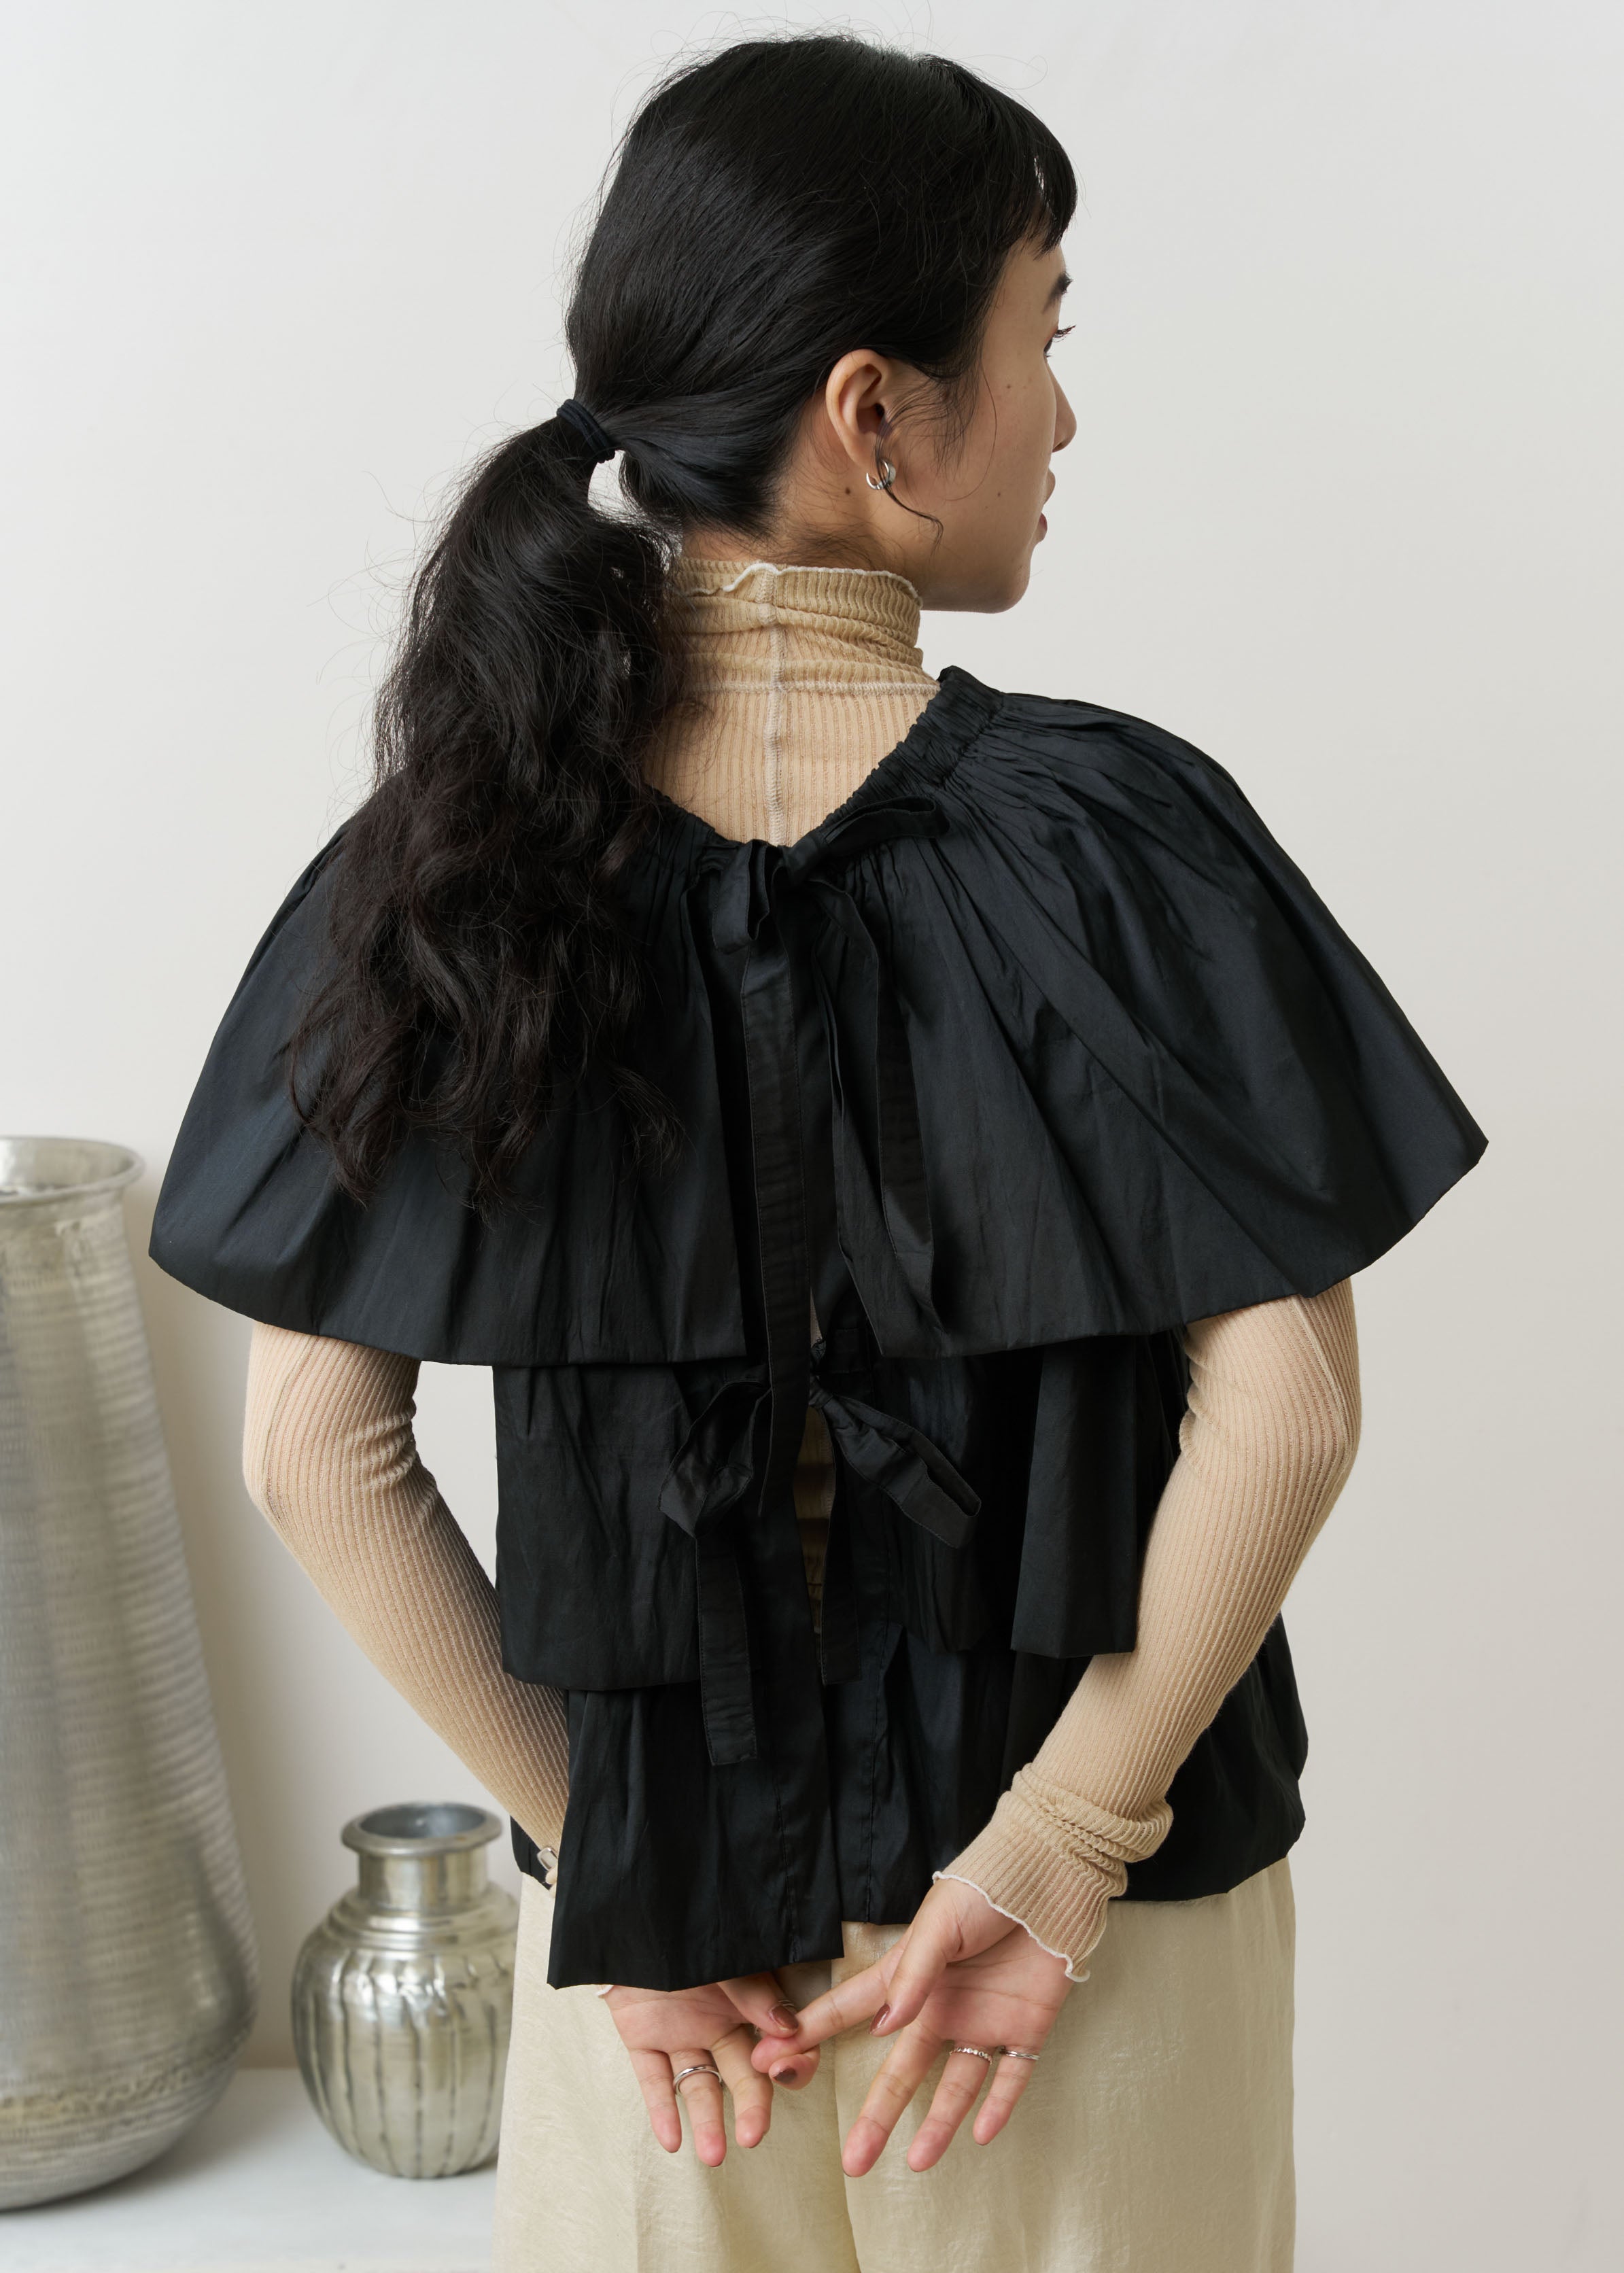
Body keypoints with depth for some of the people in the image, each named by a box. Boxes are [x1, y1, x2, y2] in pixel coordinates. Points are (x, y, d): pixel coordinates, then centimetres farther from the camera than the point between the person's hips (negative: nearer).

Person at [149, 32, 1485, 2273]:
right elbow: (1280, 1408, -20)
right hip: (1095, 1919, -2)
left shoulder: (454, 849, -7)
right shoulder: (1105, 828, -16)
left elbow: (314, 1450, -8)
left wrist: (596, 1844, -2)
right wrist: (1067, 1839, -11)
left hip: (650, 1891, 2)